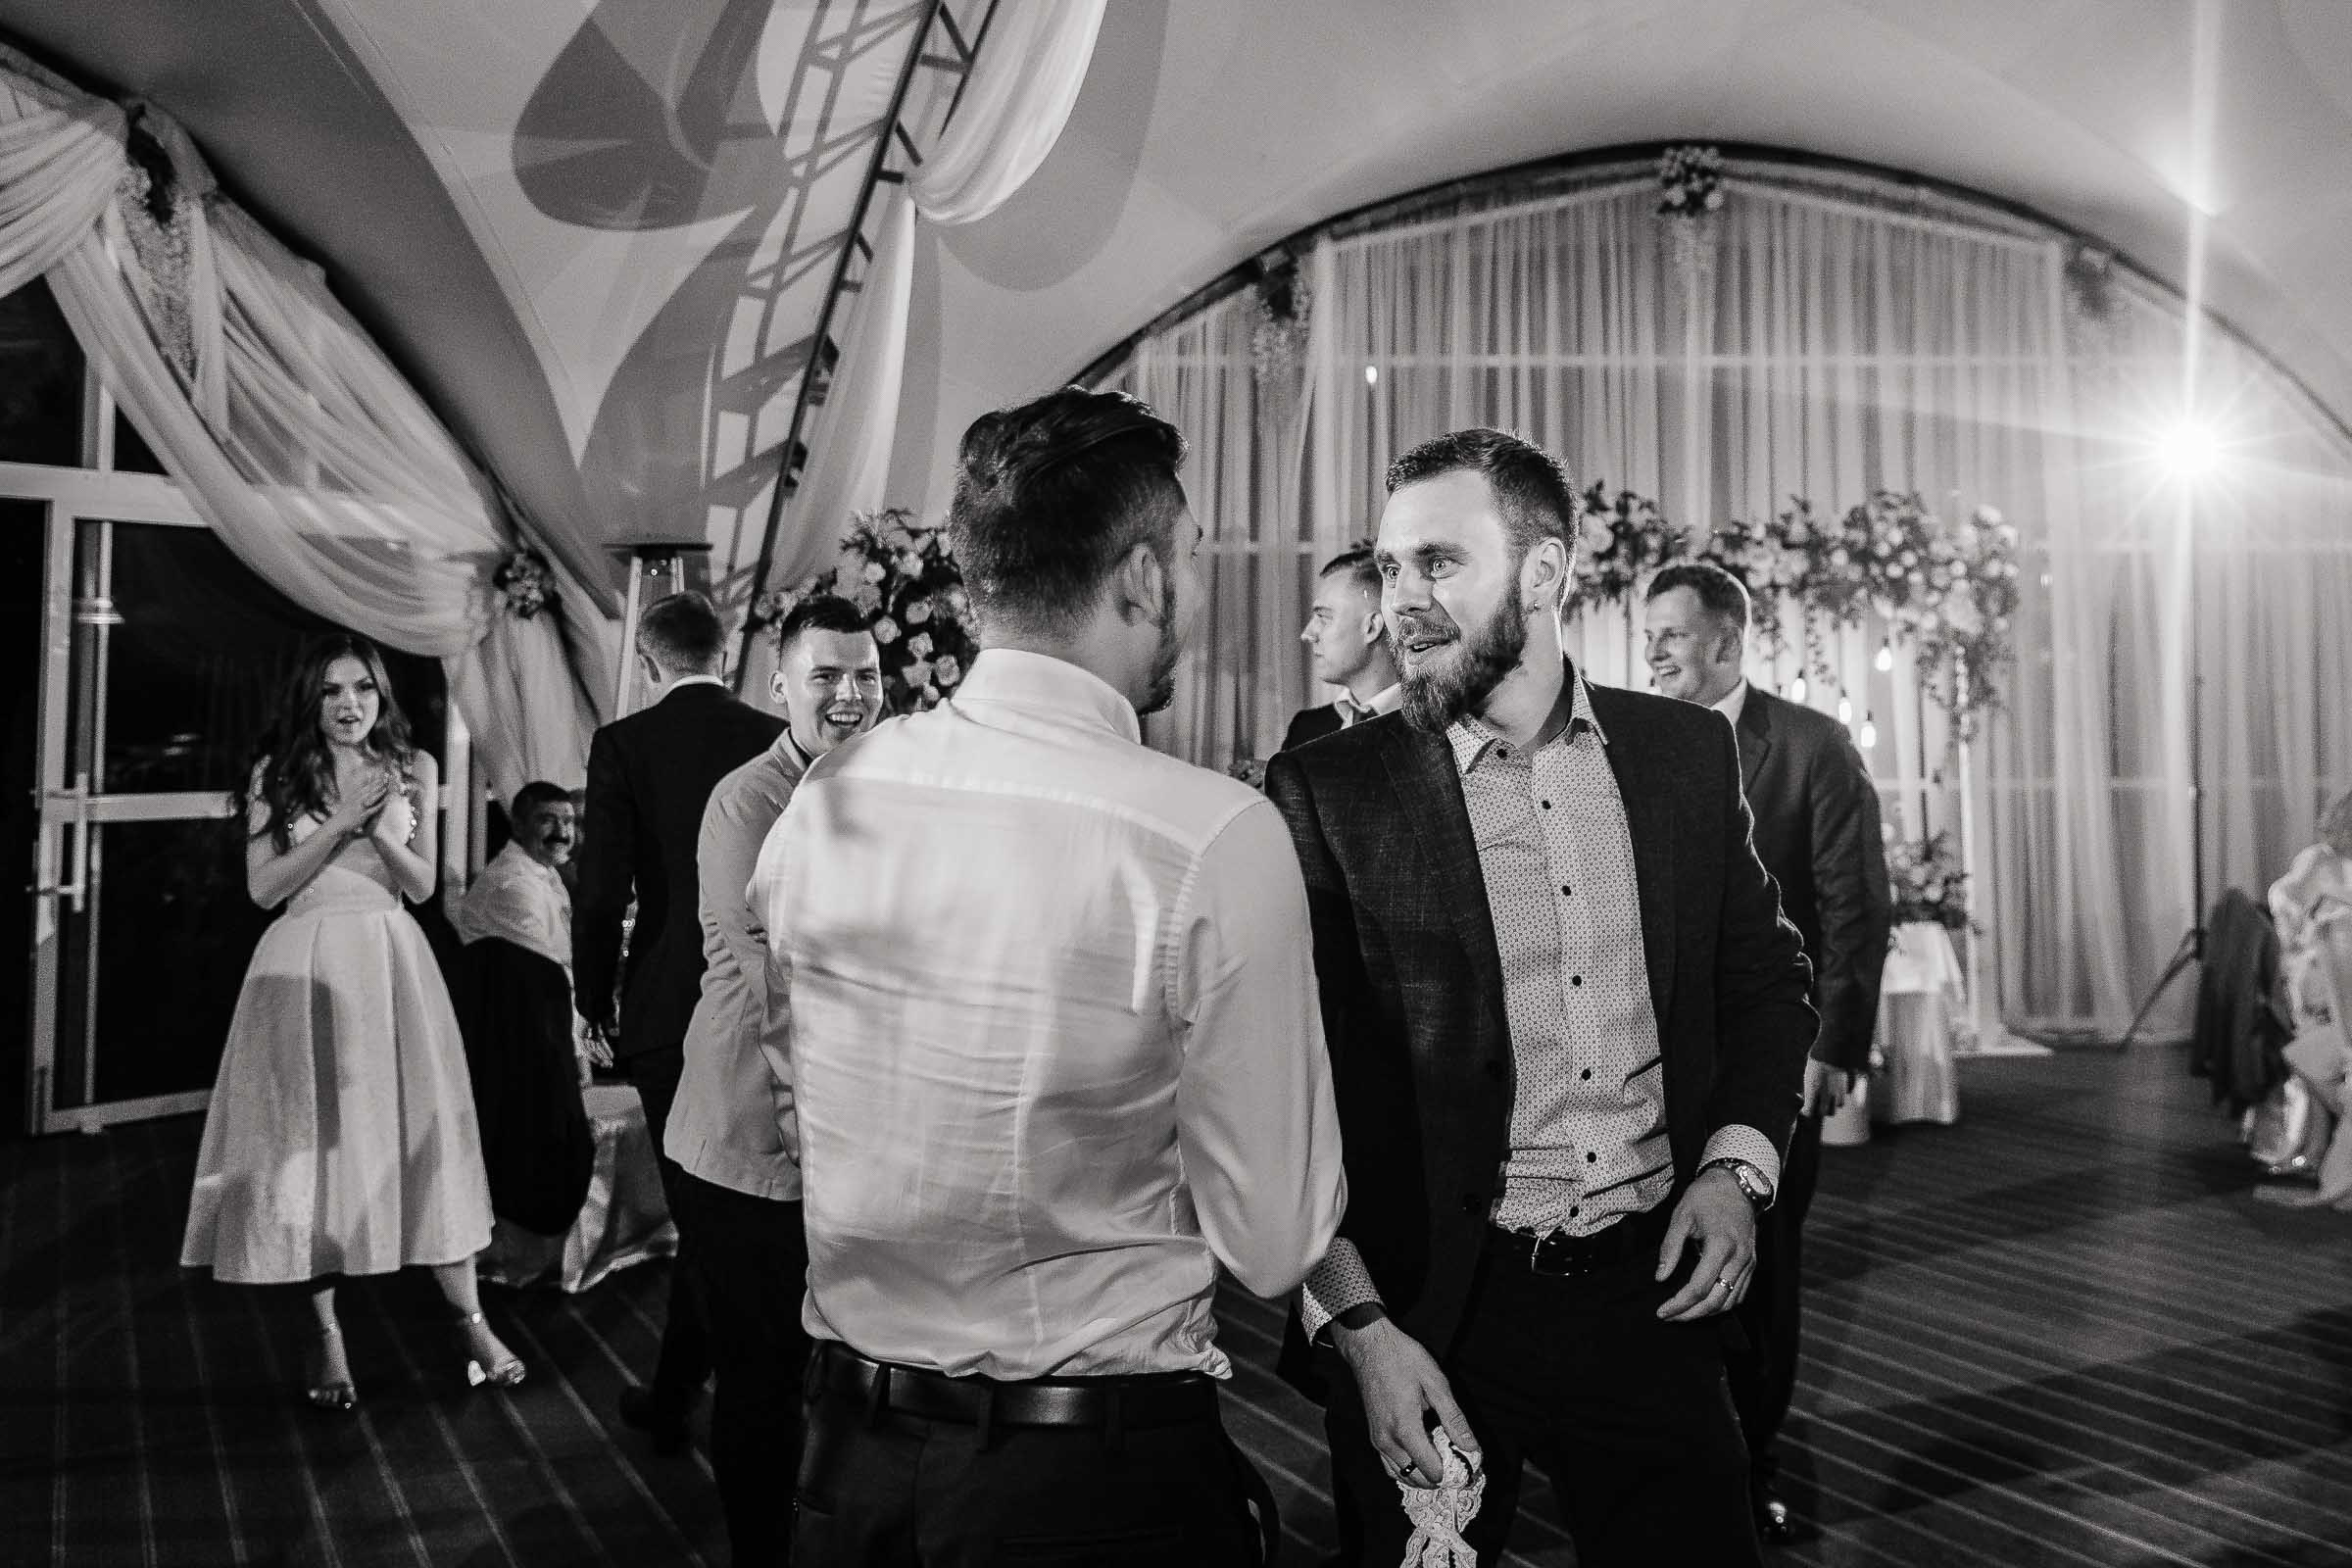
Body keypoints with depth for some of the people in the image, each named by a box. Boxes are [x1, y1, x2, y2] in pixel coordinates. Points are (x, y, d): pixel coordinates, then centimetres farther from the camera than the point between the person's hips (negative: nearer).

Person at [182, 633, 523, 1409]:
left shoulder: (412, 769, 6)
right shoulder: (276, 775, 4)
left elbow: (422, 885, 3)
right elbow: (263, 887, -3)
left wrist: (380, 831, -14)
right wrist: (339, 826, -13)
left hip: (389, 962, 1)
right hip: (305, 963, 0)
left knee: (422, 1134, 2)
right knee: (314, 1139, 2)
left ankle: (468, 1318, 9)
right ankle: (326, 1334, 13)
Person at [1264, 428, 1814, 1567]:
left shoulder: (1686, 755, 2)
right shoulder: (1327, 793, -10)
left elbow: (1767, 979, 12)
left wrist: (1737, 1165, -2)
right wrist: (1356, 1323, -15)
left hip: (1654, 1293, 3)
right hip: (1432, 1315, -2)